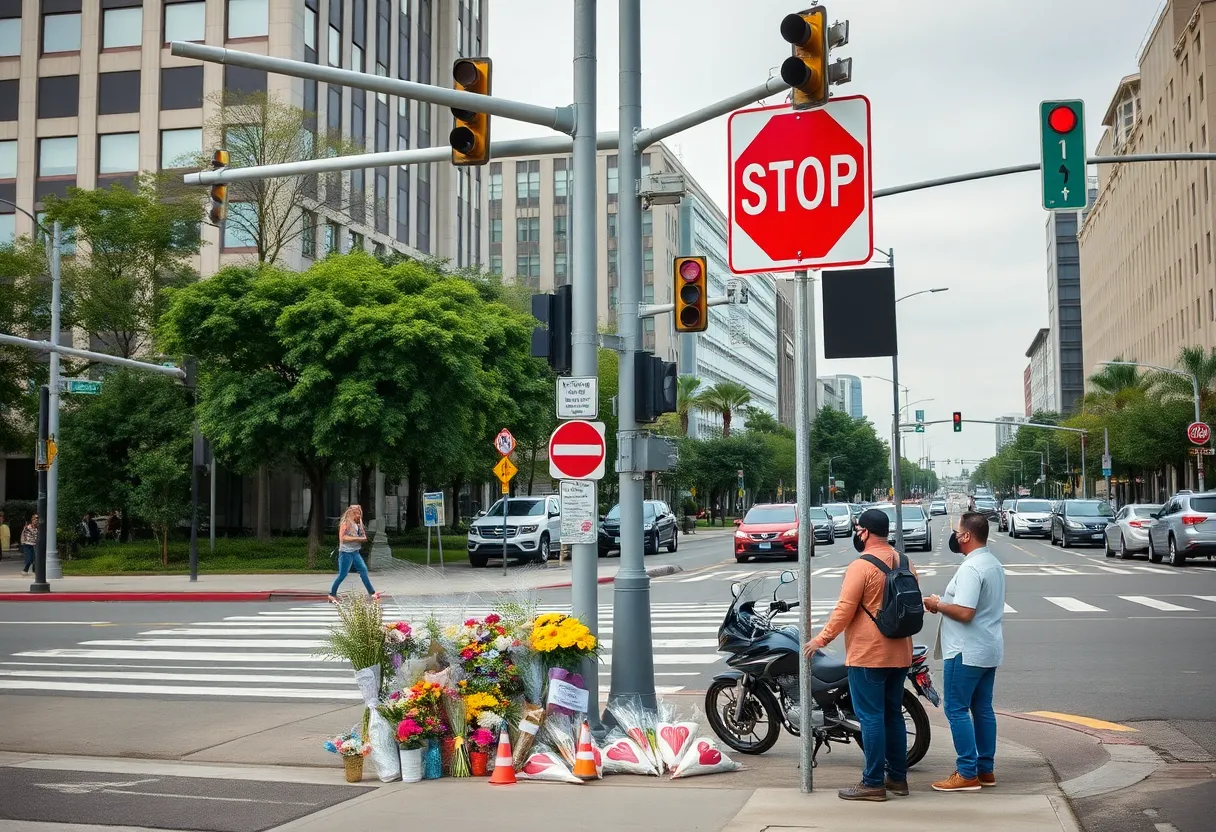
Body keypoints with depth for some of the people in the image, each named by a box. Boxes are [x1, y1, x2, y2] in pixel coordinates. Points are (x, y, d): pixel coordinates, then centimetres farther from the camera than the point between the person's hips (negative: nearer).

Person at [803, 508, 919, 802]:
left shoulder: (861, 566, -15)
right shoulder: (905, 563, 8)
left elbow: (845, 610, -17)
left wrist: (821, 639, -7)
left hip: (868, 655, -8)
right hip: (900, 654, 8)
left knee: (871, 717, -3)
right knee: (893, 714, 16)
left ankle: (873, 783, 1)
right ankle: (898, 777, 22)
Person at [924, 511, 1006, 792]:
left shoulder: (970, 568, -20)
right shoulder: (994, 564, 13)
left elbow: (964, 612, -27)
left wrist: (937, 604, -11)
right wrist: (945, 602, 13)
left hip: (966, 652, -10)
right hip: (989, 650, 10)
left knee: (957, 709, -4)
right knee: (982, 708, 14)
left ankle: (967, 774, -2)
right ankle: (985, 769, 20)